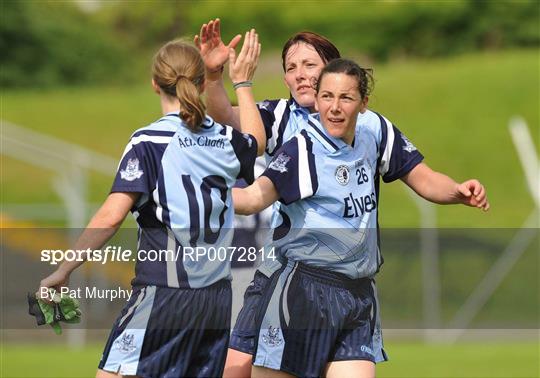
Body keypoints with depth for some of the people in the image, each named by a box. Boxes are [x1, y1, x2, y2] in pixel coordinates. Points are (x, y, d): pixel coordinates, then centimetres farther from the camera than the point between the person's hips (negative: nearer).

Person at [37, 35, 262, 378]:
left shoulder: (149, 142, -9)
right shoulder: (226, 140, 8)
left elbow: (112, 216, -18)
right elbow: (254, 142, 34)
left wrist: (63, 270, -14)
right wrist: (242, 82, 45)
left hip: (163, 296, -6)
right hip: (217, 298, 6)